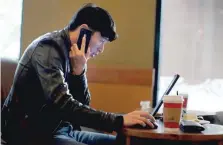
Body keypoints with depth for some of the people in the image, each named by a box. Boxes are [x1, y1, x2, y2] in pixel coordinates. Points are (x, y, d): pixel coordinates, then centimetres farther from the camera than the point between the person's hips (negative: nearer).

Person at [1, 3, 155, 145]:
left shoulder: (69, 53, 8)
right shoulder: (49, 48, -16)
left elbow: (83, 104, 5)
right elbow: (63, 104, -28)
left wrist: (79, 70, -12)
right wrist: (119, 121, -31)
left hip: (60, 130, 8)